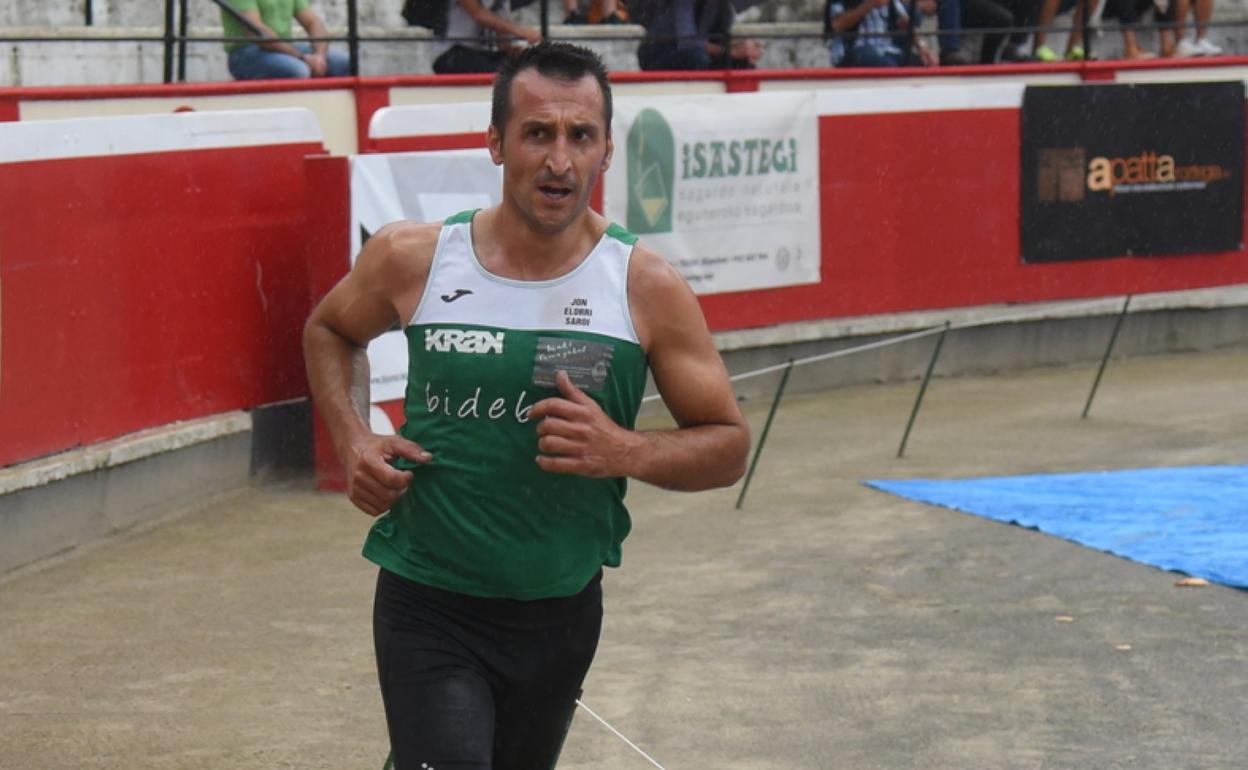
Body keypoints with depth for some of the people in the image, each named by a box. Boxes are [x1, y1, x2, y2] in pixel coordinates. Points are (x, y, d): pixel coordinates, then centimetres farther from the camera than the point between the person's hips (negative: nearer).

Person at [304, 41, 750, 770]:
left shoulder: (647, 287, -9)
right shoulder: (413, 258, -7)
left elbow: (728, 445, -2)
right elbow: (330, 331, 15)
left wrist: (624, 451, -21)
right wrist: (354, 441, -2)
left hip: (560, 615, 2)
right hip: (427, 607, -2)